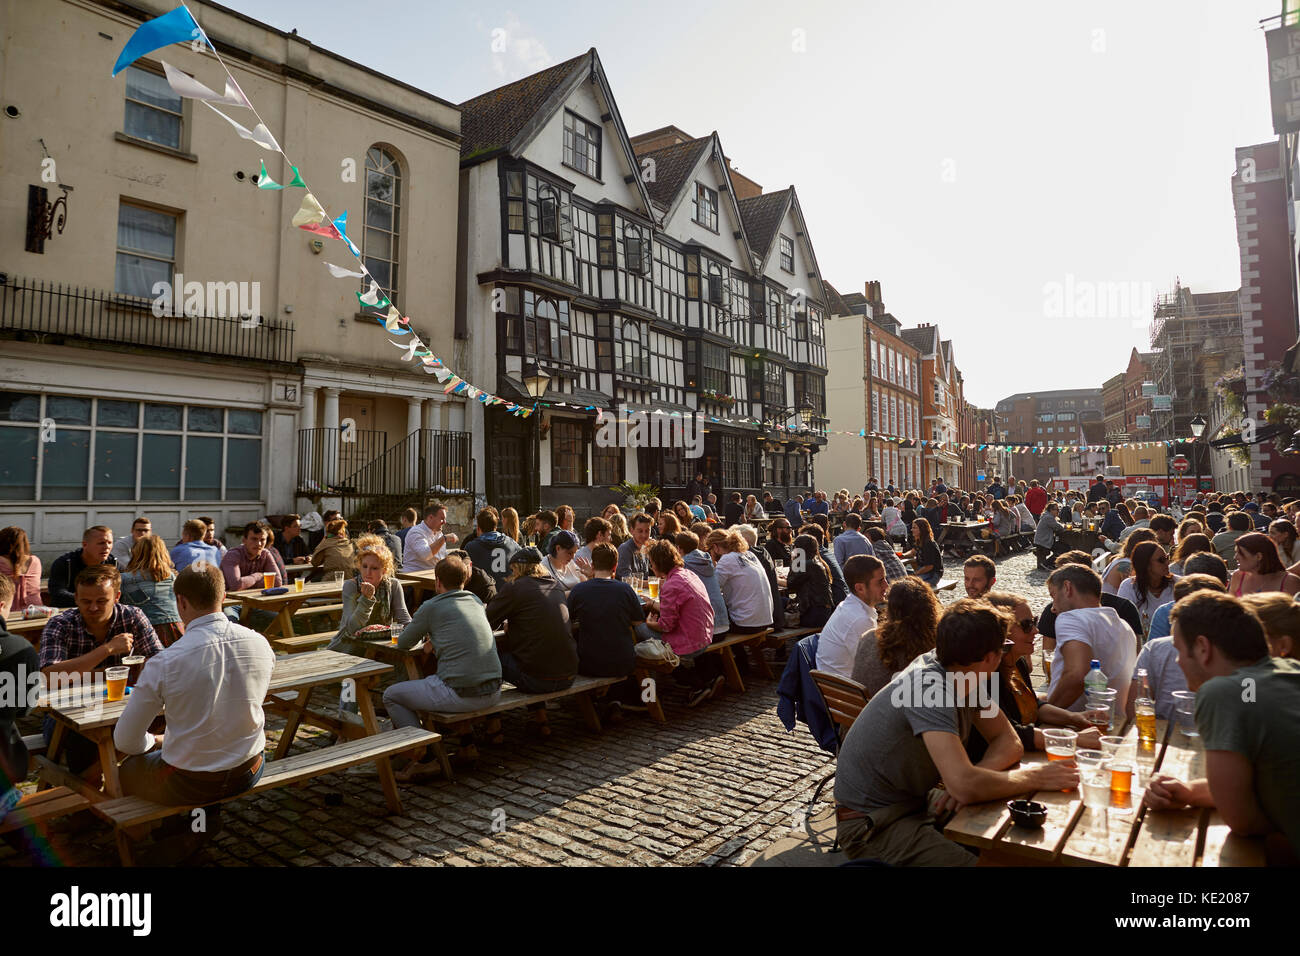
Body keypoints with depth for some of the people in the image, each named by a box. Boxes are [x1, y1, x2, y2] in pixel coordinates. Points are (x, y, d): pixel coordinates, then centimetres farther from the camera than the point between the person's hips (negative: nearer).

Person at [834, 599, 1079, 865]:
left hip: (917, 801, 8)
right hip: (873, 824, -8)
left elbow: (1009, 742, 2)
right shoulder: (930, 686, -28)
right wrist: (1036, 777, -20)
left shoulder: (958, 674, -3)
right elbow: (965, 786, -35)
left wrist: (973, 779, -17)